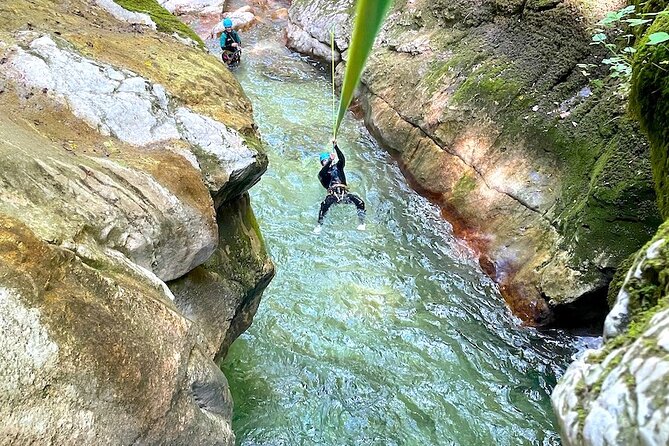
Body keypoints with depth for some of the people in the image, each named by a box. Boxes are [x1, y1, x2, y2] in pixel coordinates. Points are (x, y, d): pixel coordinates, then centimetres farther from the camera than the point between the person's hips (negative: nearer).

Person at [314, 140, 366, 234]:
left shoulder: (338, 166, 24)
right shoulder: (321, 173, 18)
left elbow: (342, 158, 5)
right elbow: (322, 174, -7)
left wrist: (336, 147, -6)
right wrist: (330, 161, -16)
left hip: (344, 193, 2)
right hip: (332, 195, -2)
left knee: (360, 202, -20)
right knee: (325, 205, -35)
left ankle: (361, 223, -6)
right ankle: (319, 225, -26)